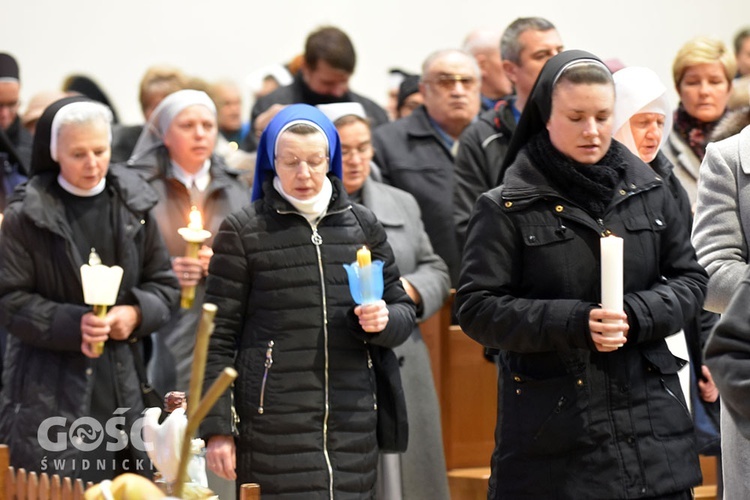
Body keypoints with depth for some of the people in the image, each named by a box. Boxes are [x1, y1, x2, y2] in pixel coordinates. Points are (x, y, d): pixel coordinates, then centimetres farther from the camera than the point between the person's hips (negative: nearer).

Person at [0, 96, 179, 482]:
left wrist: (136, 312, -8)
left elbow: (164, 284, 13)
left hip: (119, 382, 4)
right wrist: (72, 323, -19)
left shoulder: (133, 207, 8)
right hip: (47, 388, -4)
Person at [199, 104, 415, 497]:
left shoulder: (363, 225, 13)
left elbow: (403, 310, 19)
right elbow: (219, 337, 1)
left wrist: (384, 320, -5)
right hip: (275, 426, -3)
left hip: (353, 424, 3)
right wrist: (216, 429, -4)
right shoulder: (243, 231, 2)